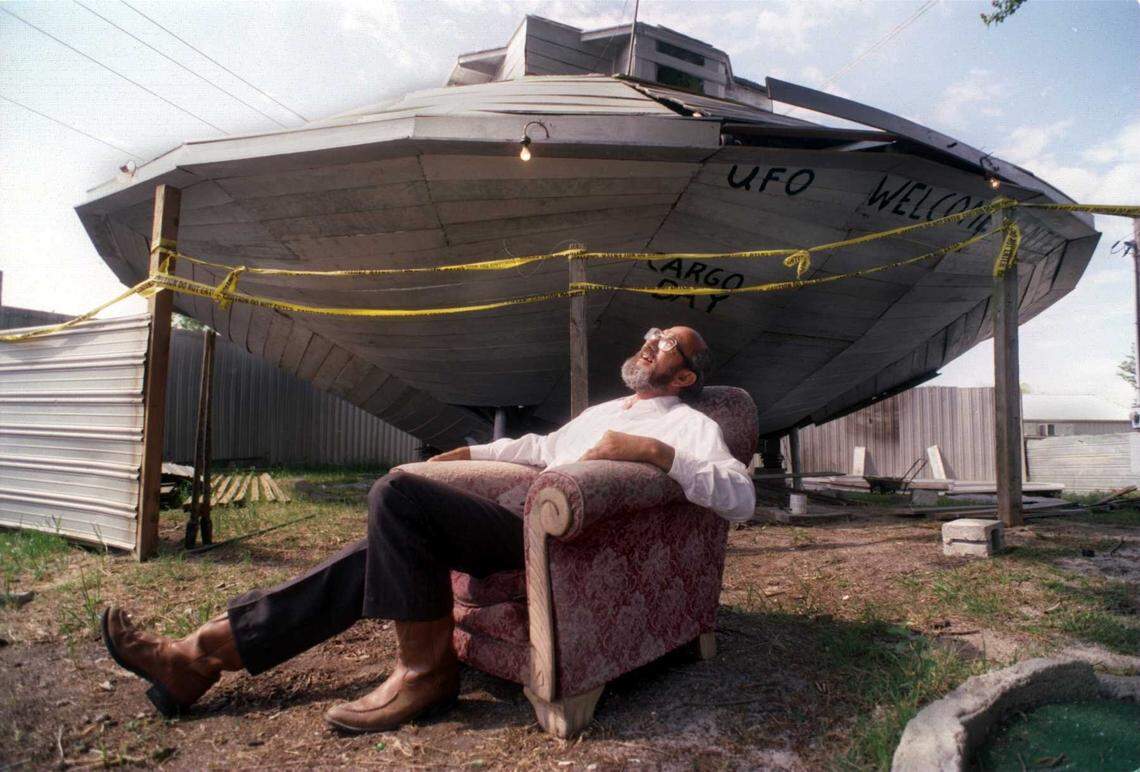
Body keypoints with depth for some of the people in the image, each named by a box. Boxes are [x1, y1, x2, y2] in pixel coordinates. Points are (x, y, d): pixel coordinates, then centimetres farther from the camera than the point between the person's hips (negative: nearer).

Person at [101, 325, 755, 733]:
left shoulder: (688, 424, 6)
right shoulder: (605, 409, 31)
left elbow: (742, 497, -11)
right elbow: (541, 446, 40)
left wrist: (656, 451, -22)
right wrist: (465, 454, 32)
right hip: (526, 523, 9)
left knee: (398, 492, -22)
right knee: (380, 552, -3)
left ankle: (427, 667, -10)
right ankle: (201, 655, 1)